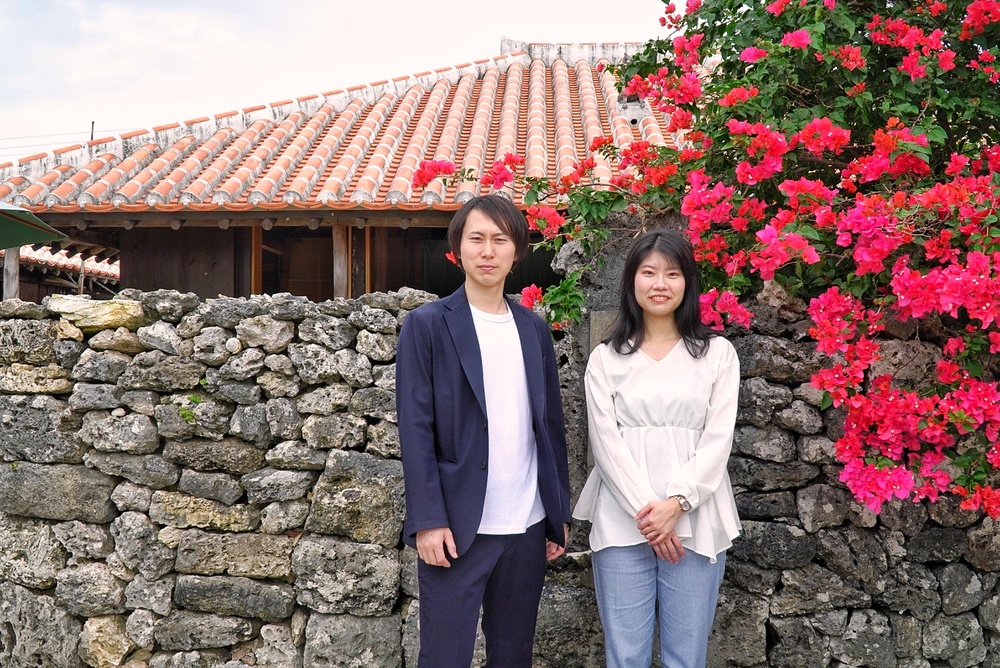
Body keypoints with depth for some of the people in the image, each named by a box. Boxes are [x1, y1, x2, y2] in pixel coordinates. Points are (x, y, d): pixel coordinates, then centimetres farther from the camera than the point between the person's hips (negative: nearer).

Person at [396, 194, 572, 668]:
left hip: (527, 526, 4)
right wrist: (428, 520, -14)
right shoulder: (427, 325, -2)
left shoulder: (534, 329, 11)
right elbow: (415, 428, -7)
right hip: (457, 525, -4)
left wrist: (558, 512, 10)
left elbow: (550, 426, 13)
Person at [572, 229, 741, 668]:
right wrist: (643, 510, -11)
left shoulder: (717, 353, 8)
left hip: (694, 522, 0)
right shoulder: (606, 358, 8)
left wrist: (676, 504, -12)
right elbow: (606, 442, 0)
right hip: (623, 523, 0)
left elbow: (718, 439, 0)